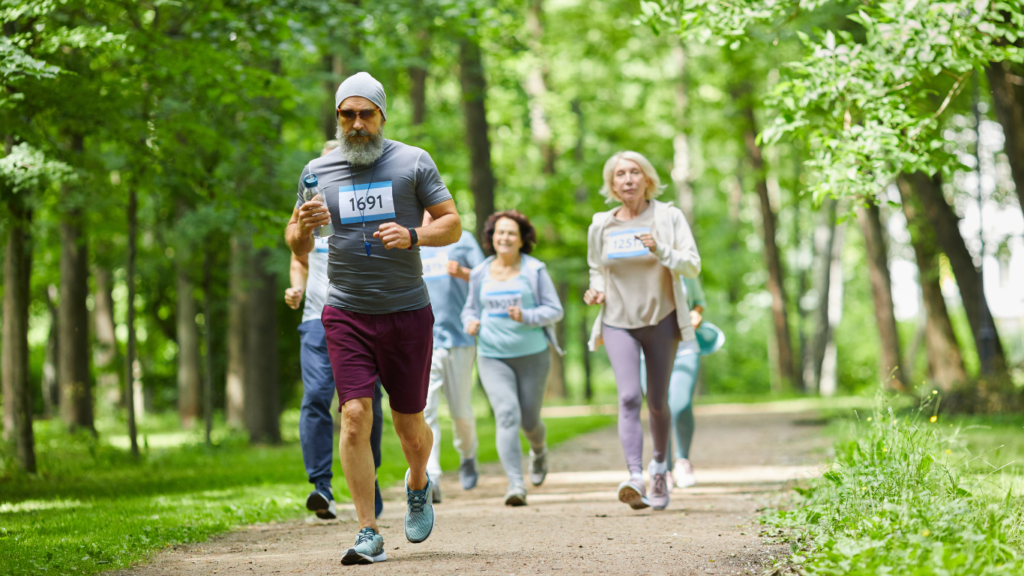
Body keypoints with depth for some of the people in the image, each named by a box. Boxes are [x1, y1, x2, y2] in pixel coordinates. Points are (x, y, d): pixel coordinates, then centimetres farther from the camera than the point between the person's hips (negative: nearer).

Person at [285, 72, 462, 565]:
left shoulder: (413, 163, 2)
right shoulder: (318, 171, 8)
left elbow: (452, 225, 3)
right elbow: (297, 247, 15)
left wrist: (413, 236, -17)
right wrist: (302, 226, -9)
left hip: (407, 310, -1)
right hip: (346, 314, 1)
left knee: (408, 422, 7)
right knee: (354, 415, -12)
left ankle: (418, 486, 40)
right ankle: (368, 534, -9)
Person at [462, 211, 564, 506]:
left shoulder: (534, 270, -2)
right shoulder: (480, 273, 6)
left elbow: (555, 310, -2)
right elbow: (470, 308, 19)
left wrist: (525, 317, -20)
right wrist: (470, 323, -5)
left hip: (532, 355, -1)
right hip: (492, 357, 1)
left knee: (529, 420, 7)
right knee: (507, 414, -17)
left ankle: (539, 450, 45)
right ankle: (516, 485, -22)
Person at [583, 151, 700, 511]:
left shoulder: (668, 218, -1)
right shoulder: (600, 227, 5)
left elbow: (693, 266, -8)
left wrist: (660, 251, -25)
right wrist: (596, 291, 0)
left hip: (661, 319, 0)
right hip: (618, 322, 0)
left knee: (657, 401, 8)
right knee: (629, 397, -18)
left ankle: (659, 466, 34)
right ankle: (635, 479, -28)